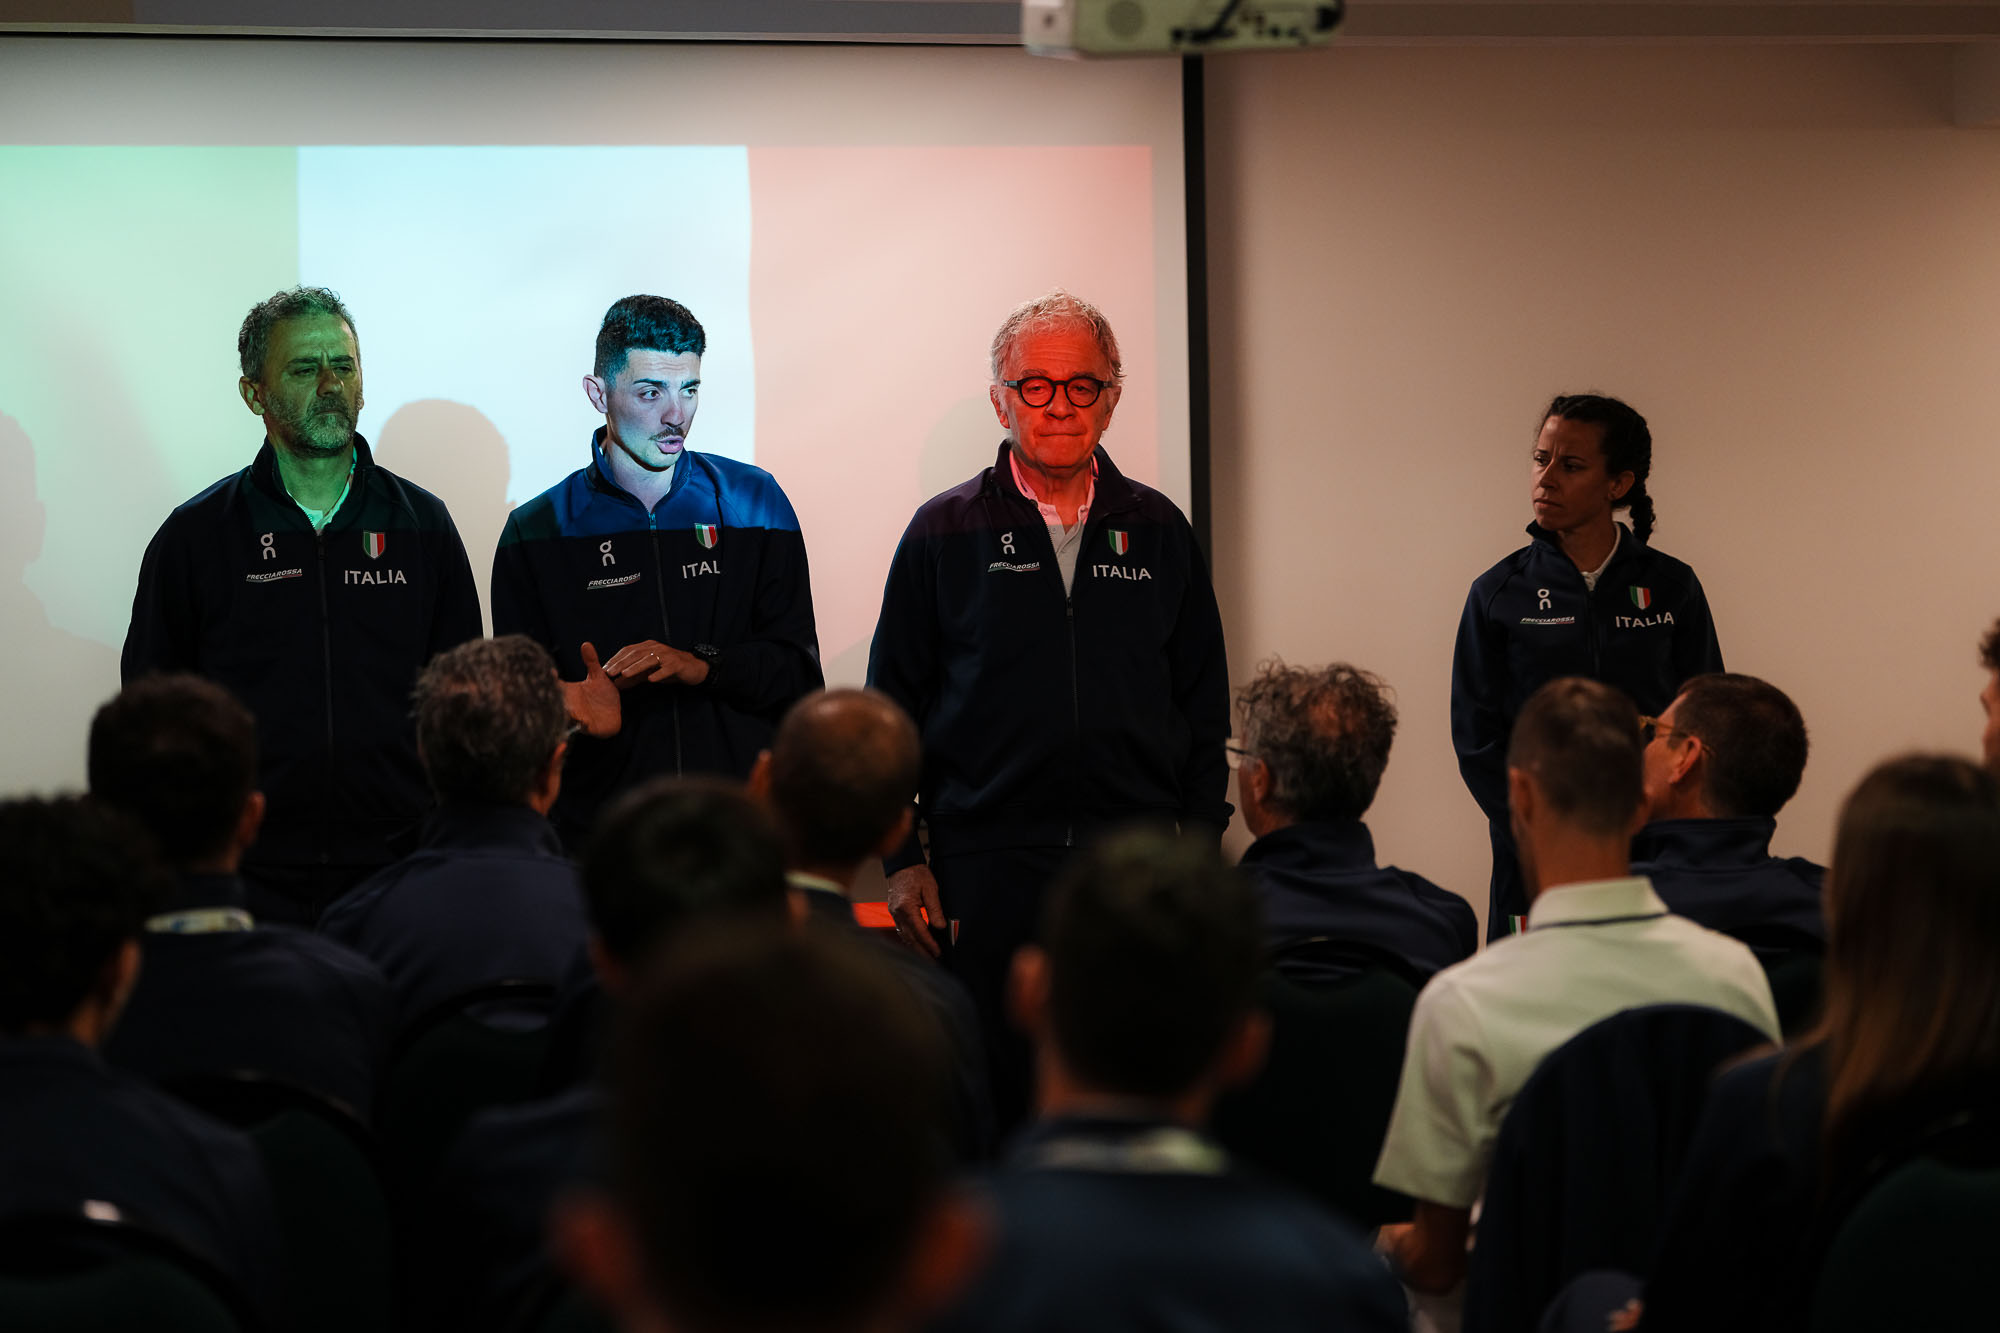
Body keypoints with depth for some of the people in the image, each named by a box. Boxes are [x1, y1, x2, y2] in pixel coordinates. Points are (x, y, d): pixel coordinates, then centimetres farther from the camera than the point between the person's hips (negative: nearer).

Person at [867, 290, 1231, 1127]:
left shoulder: (1157, 532, 10)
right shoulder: (945, 533, 5)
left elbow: (1204, 710, 13)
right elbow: (892, 710, 6)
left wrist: (1199, 839, 4)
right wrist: (901, 860, 0)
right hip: (988, 862, -1)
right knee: (992, 1100, 1)